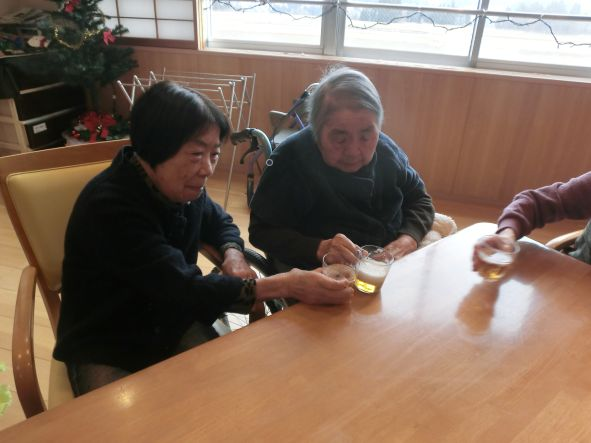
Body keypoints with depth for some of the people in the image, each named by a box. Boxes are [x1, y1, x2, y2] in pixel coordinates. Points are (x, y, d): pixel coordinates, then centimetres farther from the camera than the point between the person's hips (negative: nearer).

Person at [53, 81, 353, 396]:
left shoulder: (185, 188, -6)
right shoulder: (109, 206, -29)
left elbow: (219, 222, 15)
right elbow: (185, 290, -33)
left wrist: (233, 253, -9)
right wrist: (287, 285, -37)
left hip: (170, 325, 6)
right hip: (105, 351, -5)